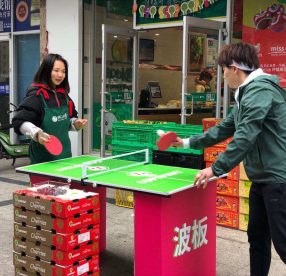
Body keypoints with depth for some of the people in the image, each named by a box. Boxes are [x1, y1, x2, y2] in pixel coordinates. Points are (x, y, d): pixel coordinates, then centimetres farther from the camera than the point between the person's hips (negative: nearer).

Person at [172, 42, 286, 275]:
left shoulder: (260, 89, -17)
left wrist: (216, 169, -21)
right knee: (257, 238, 16)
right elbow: (224, 129, 25)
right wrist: (188, 143, 28)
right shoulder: (248, 92, 16)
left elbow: (246, 136, -25)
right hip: (262, 178, 10)